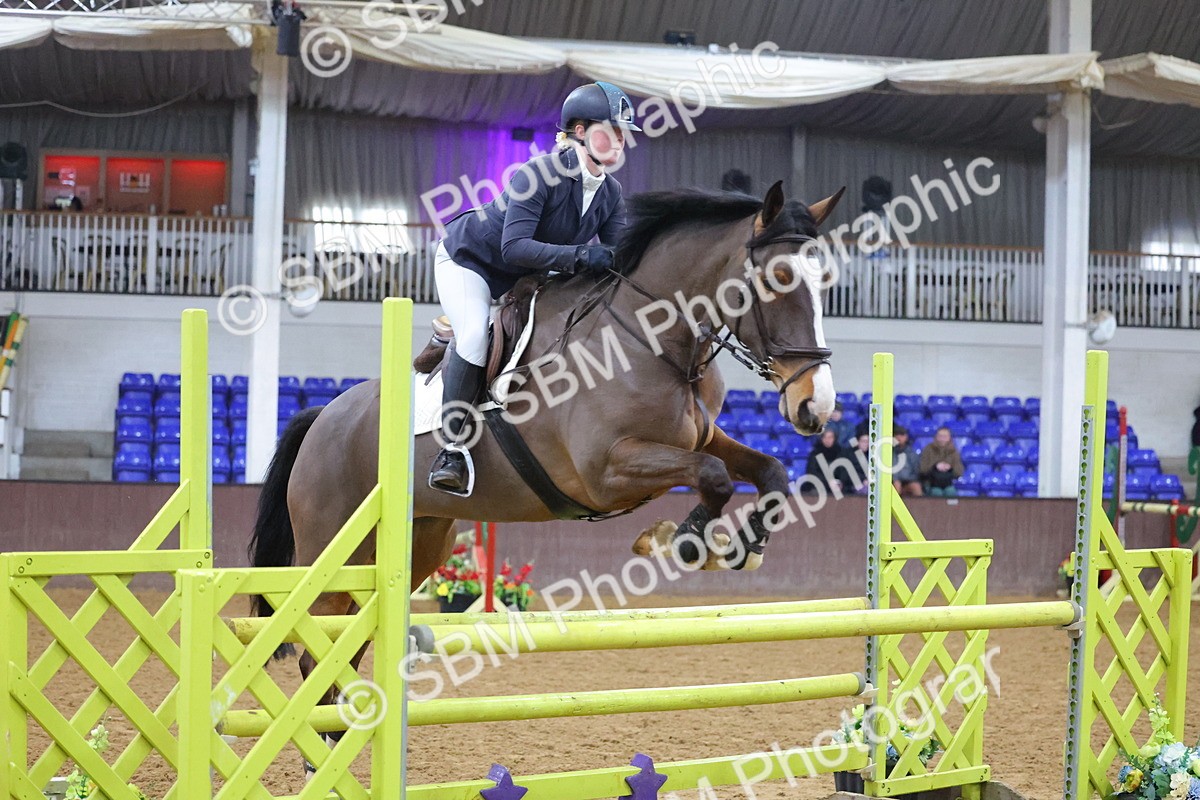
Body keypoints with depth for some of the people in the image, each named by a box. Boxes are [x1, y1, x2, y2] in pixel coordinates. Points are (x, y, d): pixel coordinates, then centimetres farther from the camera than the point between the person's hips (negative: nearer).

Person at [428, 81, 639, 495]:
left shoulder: (610, 193, -11)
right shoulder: (540, 173, -32)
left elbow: (618, 254, -12)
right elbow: (514, 246, -40)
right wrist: (578, 256, -49)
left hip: (521, 281, 8)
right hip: (467, 259, -8)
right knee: (475, 333, -28)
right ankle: (451, 450, -27)